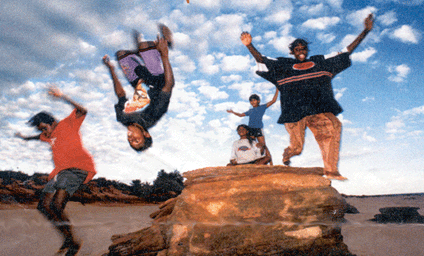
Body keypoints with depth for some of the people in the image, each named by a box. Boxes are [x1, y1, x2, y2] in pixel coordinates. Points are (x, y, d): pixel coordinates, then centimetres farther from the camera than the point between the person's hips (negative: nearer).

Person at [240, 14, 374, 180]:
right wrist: (249, 46, -4)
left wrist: (365, 31, 23)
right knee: (296, 147, -4)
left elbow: (347, 51, 27)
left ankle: (331, 170, -24)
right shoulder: (284, 66, 19)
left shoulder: (320, 62, 24)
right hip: (295, 109, -1)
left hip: (319, 108, 2)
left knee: (333, 127, -28)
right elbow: (261, 60, 13)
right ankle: (287, 154, 34)